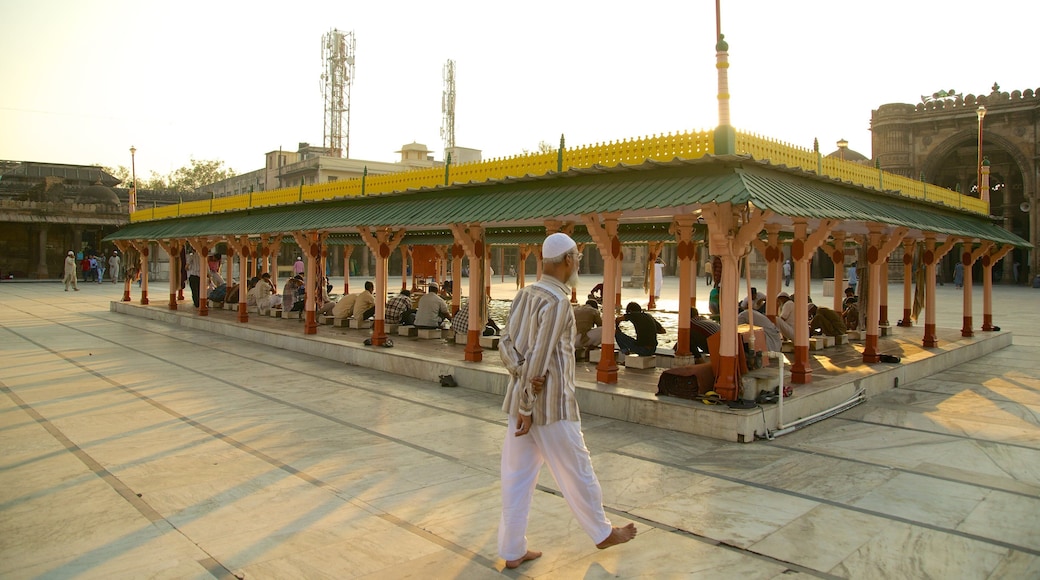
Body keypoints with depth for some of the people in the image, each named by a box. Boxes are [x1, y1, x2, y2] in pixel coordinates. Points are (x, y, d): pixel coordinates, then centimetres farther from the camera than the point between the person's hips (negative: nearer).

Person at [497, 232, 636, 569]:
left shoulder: (524, 295, 7)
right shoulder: (557, 301, -18)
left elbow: (506, 345, 3)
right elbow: (540, 358, -20)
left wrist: (522, 372, -12)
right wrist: (527, 408, -15)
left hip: (520, 398, 8)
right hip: (551, 404, -8)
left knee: (517, 476, 11)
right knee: (576, 473, 11)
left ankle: (512, 551, 19)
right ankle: (603, 533, 30)